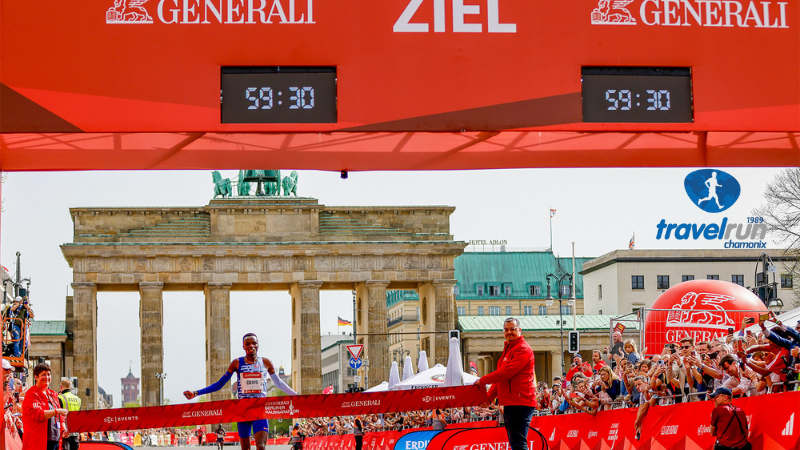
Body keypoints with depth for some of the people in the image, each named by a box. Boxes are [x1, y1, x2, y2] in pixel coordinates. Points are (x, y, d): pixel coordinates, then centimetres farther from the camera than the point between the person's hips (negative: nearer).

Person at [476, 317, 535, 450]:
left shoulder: (523, 349, -11)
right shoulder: (508, 349, 22)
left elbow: (506, 372, -19)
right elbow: (501, 376, 26)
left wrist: (483, 380, -10)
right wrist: (489, 397, 18)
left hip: (520, 403, -11)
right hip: (510, 403, 11)